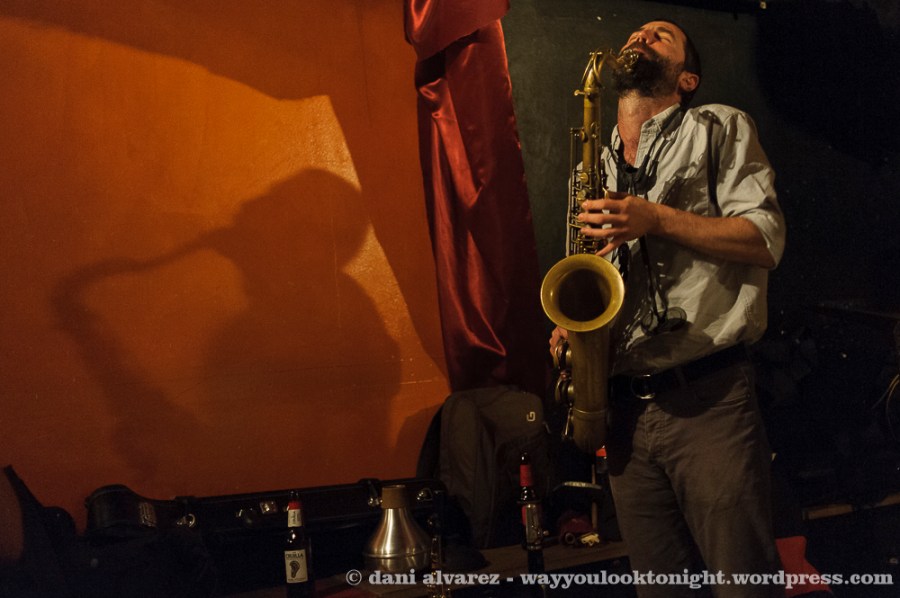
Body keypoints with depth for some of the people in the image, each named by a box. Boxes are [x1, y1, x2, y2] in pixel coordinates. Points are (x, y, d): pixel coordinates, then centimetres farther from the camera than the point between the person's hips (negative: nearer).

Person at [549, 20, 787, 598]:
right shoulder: (597, 166, 21)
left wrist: (658, 219, -16)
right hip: (623, 404, 5)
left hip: (709, 397, -5)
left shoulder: (720, 128, 6)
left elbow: (766, 241, -5)